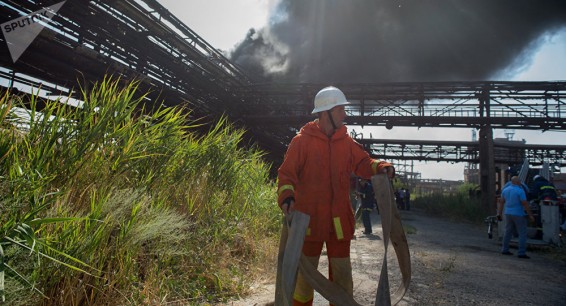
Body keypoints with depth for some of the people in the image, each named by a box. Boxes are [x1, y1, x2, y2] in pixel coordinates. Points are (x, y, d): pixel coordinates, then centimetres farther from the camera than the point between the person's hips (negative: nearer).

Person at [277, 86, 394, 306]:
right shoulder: (302, 141, -8)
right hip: (310, 218, -3)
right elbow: (286, 174, -11)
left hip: (340, 220, 4)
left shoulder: (346, 141, 5)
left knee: (342, 273, 14)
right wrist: (286, 196, -29)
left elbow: (363, 163, 9)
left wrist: (381, 167, -12)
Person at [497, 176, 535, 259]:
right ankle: (521, 253, 0)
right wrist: (530, 215, -8)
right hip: (518, 215, -6)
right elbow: (525, 204, -15)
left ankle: (504, 250, 18)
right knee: (522, 234, 1)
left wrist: (499, 214, 13)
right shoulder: (520, 191, -13)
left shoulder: (505, 190, 7)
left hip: (508, 214, 6)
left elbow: (501, 202, 9)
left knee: (508, 232, 14)